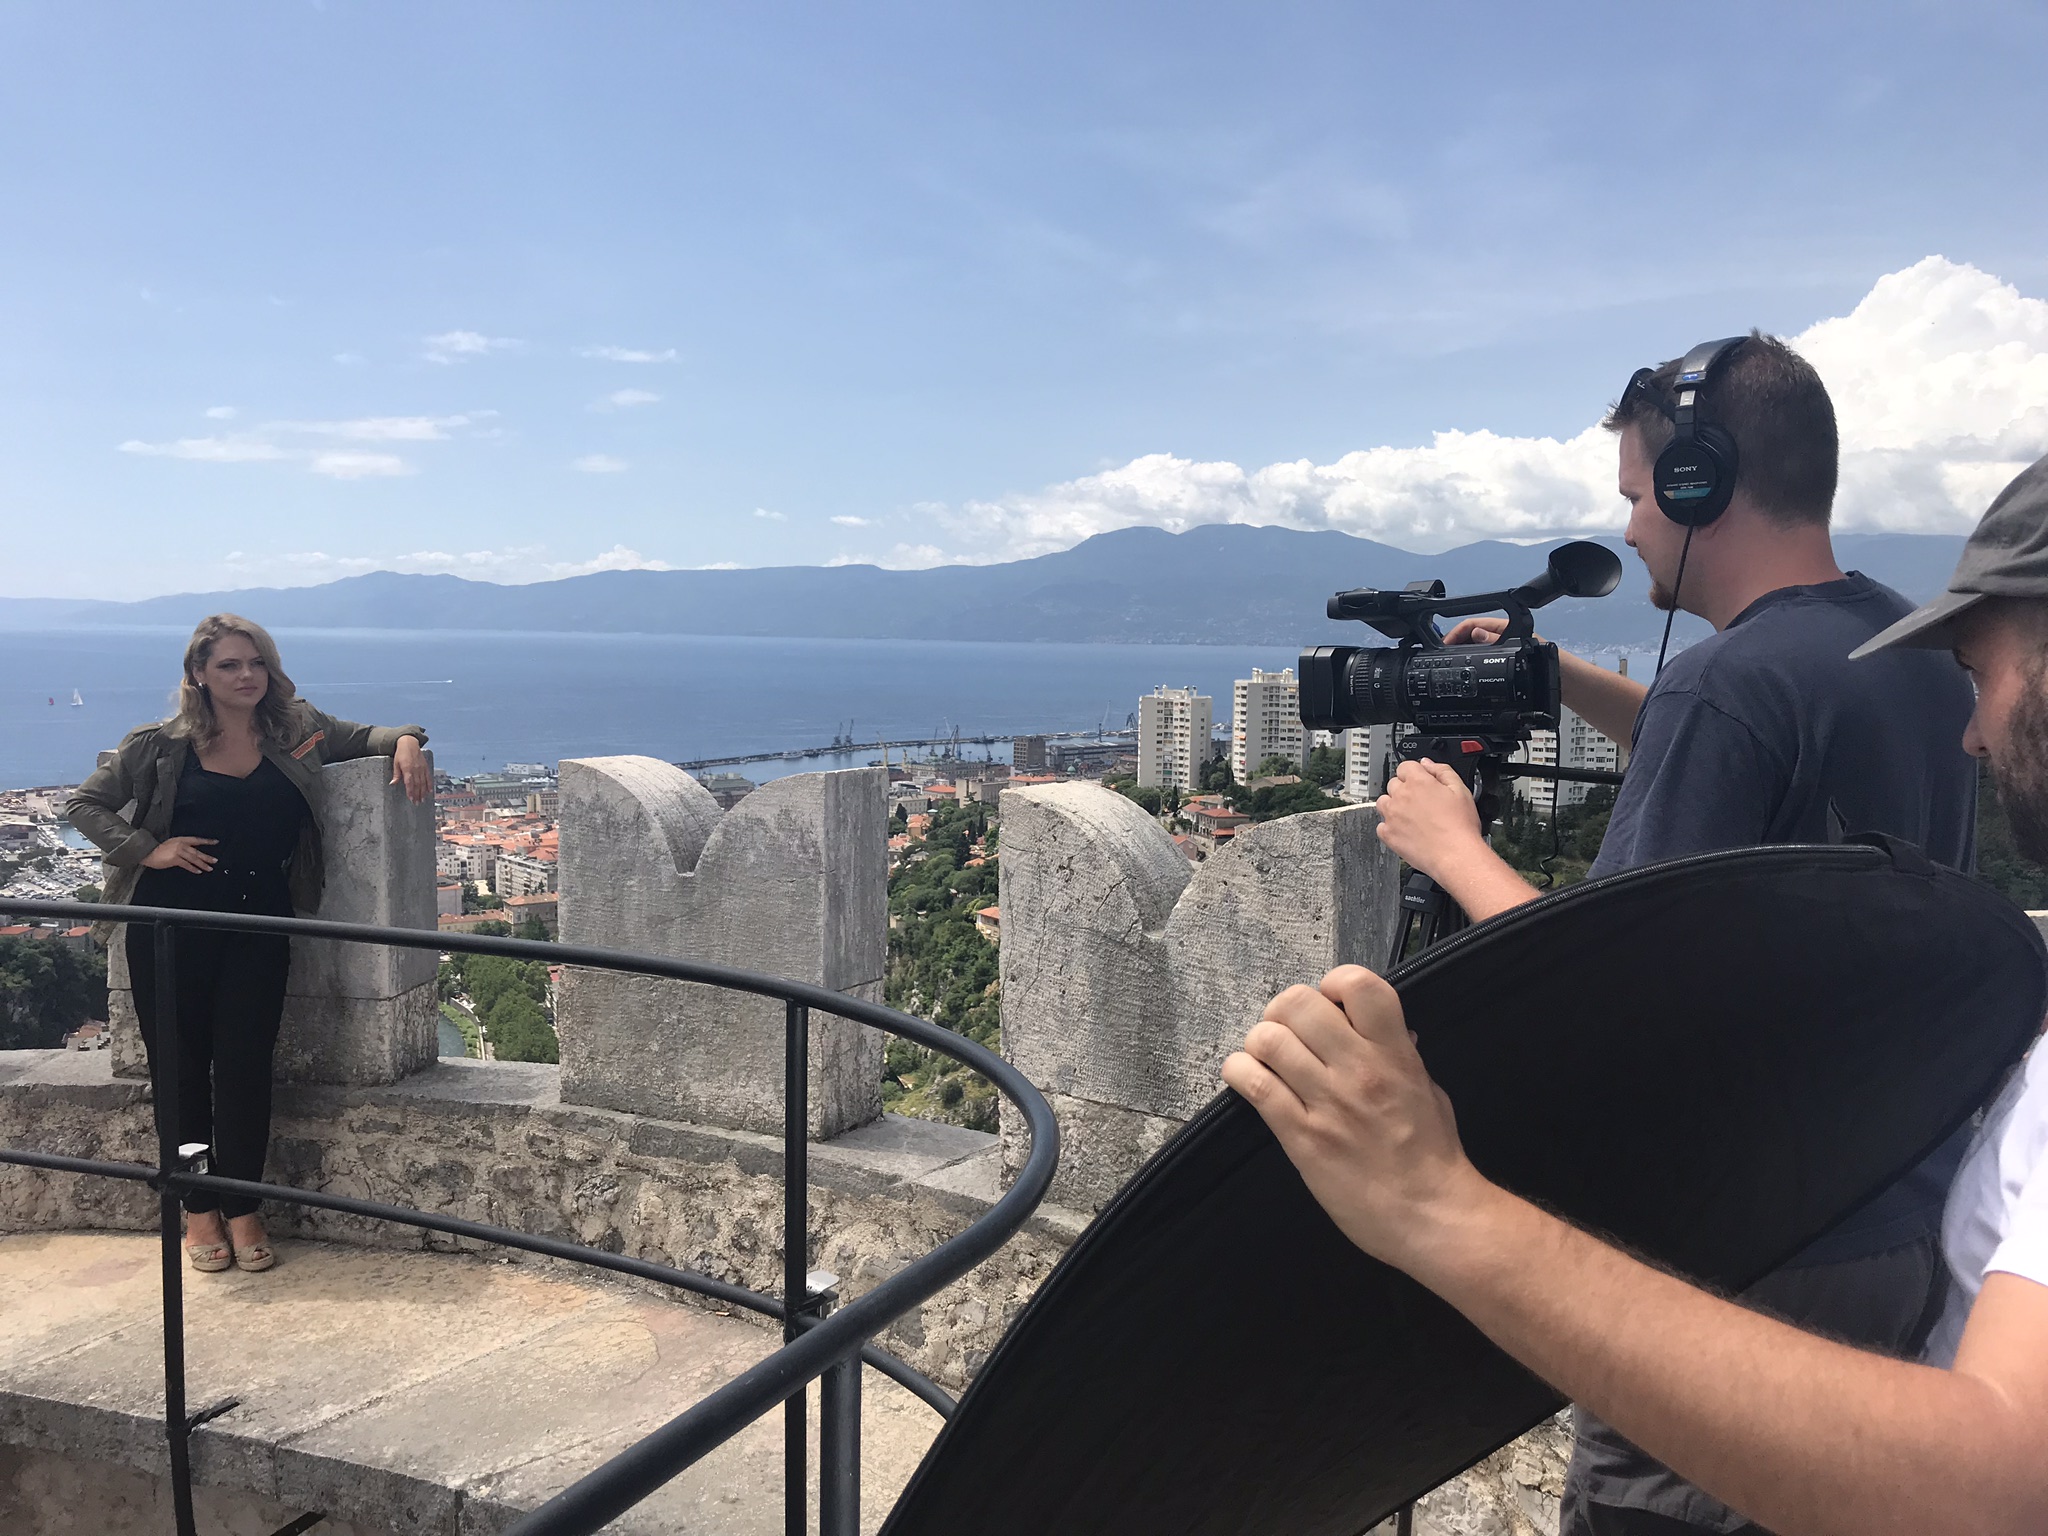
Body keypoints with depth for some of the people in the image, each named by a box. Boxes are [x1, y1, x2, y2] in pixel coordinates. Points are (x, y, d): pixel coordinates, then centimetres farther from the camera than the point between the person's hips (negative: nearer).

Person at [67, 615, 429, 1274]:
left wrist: (404, 740, -6)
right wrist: (146, 849, -7)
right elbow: (84, 804, 9)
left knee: (245, 1065, 1)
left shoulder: (298, 731, 4)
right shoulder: (160, 747, 1)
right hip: (170, 925, 0)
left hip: (257, 924, 1)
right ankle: (198, 1210, 20)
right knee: (181, 1066, 6)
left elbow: (363, 736, 17)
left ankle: (241, 1209, 15)